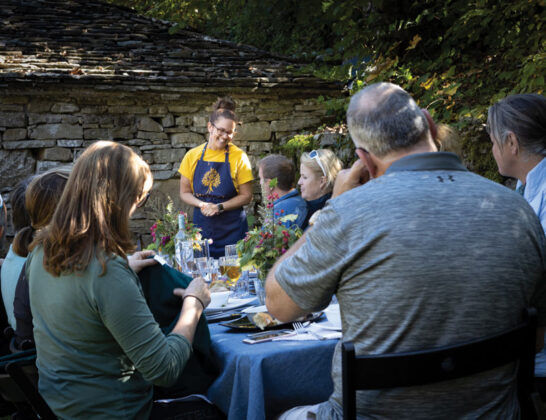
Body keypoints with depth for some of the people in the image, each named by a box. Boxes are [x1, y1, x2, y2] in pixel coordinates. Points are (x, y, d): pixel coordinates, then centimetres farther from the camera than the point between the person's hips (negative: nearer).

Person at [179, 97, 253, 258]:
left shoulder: (239, 157, -3)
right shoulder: (192, 156, 3)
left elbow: (246, 196, -2)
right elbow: (184, 193, 8)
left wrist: (220, 207, -13)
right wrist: (202, 205, -11)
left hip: (232, 229, -2)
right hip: (201, 226, 2)